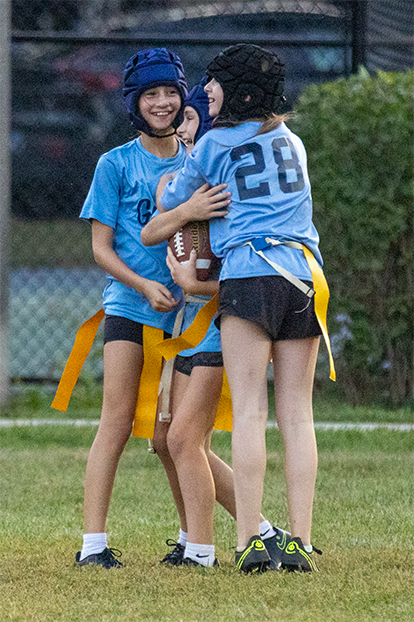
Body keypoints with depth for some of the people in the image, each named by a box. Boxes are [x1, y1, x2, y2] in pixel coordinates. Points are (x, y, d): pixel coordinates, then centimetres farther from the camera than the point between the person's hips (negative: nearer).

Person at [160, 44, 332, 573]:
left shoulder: (214, 145, 5)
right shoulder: (292, 141, 20)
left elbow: (170, 202, 15)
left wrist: (167, 181, 38)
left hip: (248, 272, -4)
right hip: (304, 276, 4)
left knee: (248, 411, -7)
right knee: (296, 415, 2)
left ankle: (249, 542, -15)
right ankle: (300, 543, -5)